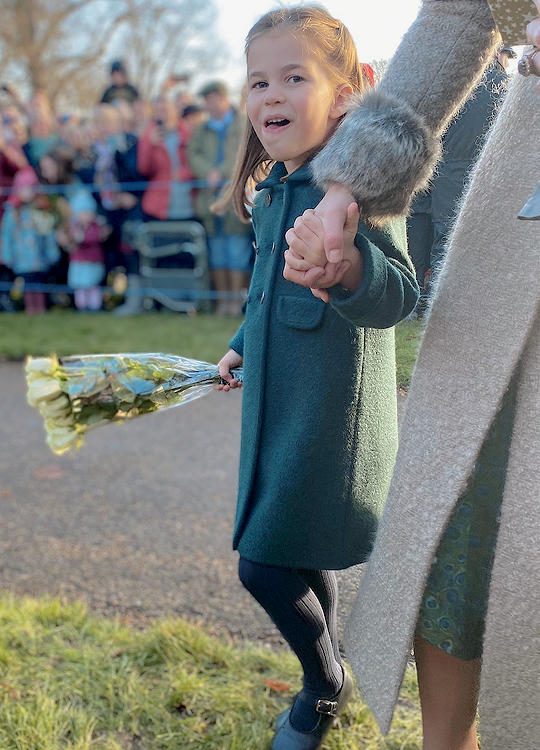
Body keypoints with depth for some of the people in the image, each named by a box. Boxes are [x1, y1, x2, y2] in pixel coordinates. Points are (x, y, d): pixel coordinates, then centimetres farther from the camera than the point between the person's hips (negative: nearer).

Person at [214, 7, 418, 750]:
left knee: (265, 565, -3)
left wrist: (349, 267, -53)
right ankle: (326, 681, 41)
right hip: (280, 405, 8)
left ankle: (324, 685, 25)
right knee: (300, 560, 19)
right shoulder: (273, 189, 7)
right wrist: (242, 347, 31)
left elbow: (398, 296, -33)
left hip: (333, 413, -8)